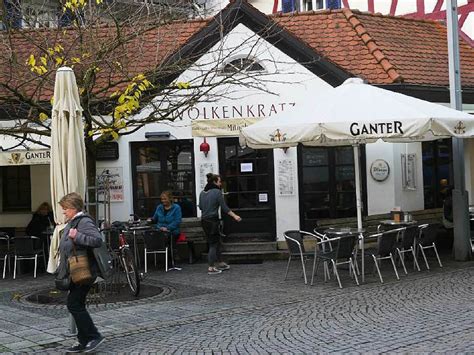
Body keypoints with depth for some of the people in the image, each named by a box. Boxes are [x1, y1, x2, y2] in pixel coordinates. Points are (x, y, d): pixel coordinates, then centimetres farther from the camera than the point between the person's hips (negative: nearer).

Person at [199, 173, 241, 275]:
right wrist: (235, 216, -4)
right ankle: (211, 268, -2)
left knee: (217, 242, 19)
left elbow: (200, 207, 16)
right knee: (213, 244, -2)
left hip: (204, 220, 8)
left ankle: (220, 263, 28)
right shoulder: (217, 192, -12)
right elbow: (224, 208, -11)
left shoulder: (202, 193, 8)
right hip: (213, 221, -8)